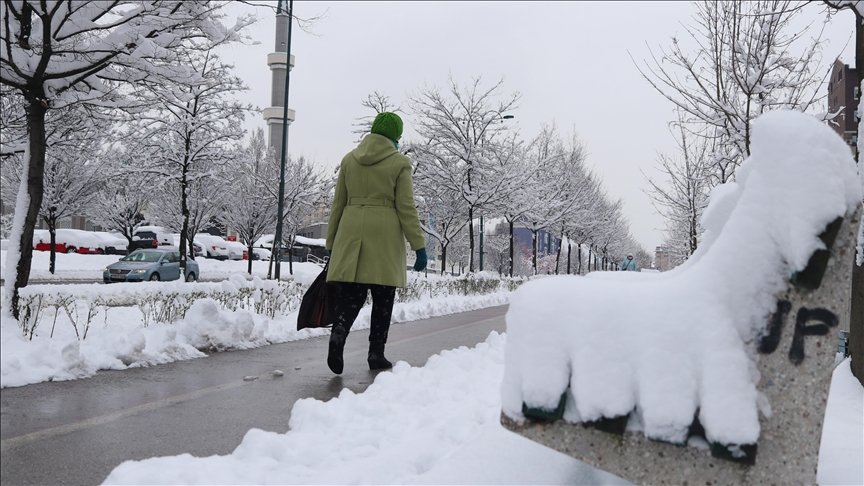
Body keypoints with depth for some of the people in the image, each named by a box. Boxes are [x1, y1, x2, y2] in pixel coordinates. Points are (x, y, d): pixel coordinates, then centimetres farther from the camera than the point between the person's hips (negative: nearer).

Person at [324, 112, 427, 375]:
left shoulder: (349, 159, 11)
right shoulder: (400, 163, 0)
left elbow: (338, 204, 11)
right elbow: (406, 208, -5)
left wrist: (331, 243, 16)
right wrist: (419, 245, -2)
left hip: (352, 233, 3)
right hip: (385, 235, -3)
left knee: (352, 292, 5)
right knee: (382, 298, 7)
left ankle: (339, 330, -23)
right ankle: (376, 353, 11)